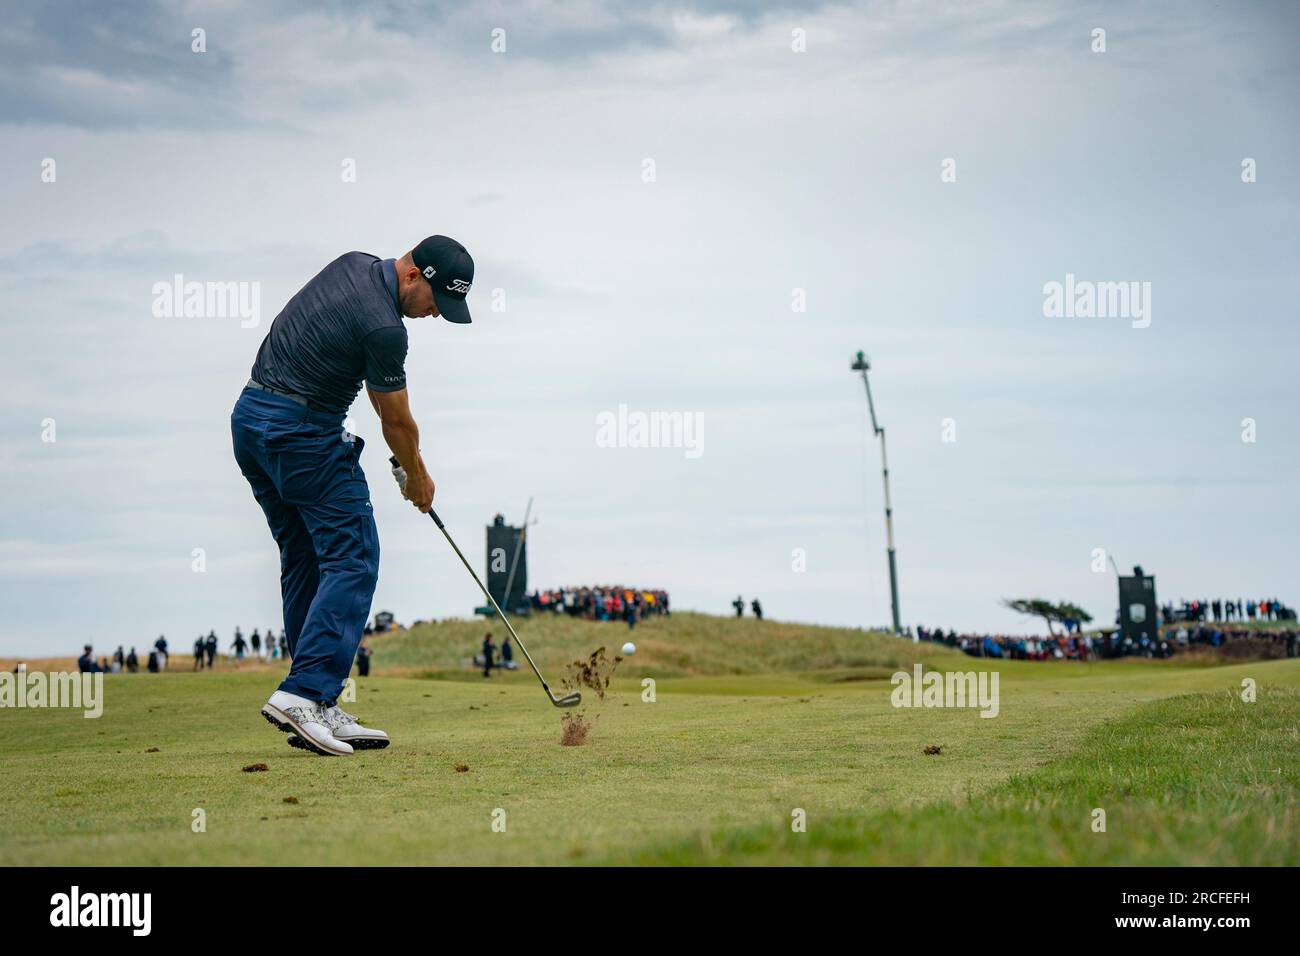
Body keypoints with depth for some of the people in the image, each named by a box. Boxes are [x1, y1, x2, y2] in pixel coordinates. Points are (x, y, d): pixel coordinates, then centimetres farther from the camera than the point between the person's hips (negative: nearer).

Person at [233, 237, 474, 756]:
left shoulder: (355, 264, 9)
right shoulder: (383, 327, -19)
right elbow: (397, 422, -5)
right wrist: (417, 476, 14)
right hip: (303, 434, -10)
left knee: (304, 562, 10)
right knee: (352, 560, -8)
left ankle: (318, 710, 10)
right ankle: (303, 694, -19)